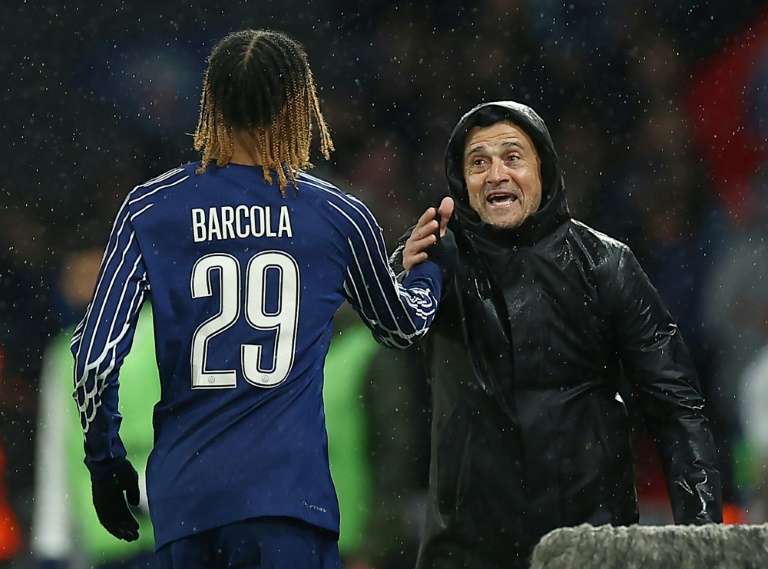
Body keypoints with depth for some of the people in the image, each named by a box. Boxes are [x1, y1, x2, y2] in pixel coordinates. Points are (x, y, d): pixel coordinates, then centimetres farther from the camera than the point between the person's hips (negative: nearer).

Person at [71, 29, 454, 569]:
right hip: (289, 497, -2)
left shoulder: (148, 209, 3)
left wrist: (106, 463, 14)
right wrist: (436, 258, 42)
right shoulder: (340, 216, 3)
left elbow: (96, 358, -1)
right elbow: (404, 326, 21)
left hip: (182, 498, 2)